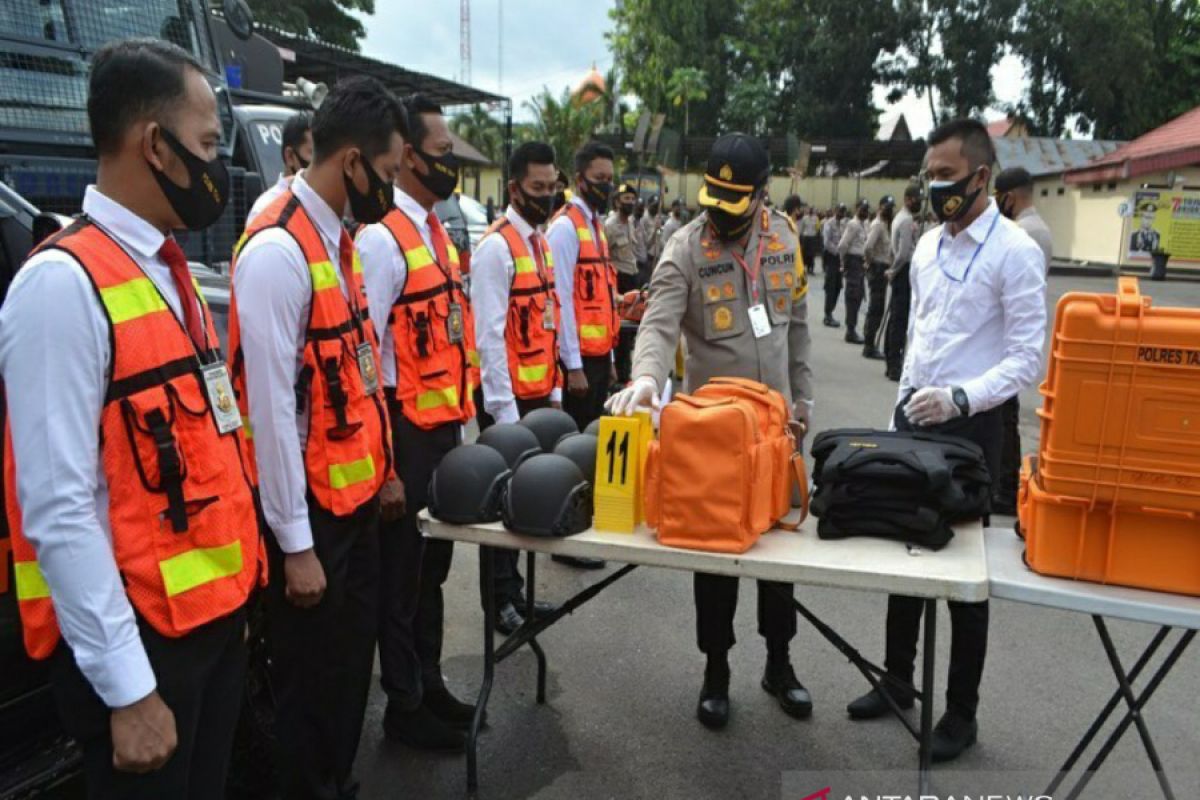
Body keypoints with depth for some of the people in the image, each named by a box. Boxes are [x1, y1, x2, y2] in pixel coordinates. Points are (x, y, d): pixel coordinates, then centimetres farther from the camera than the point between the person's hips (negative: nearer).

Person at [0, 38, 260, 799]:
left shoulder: (168, 271, 8)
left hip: (214, 616, 8)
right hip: (139, 639, -8)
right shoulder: (63, 284, -18)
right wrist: (127, 686, -19)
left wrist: (234, 594, 14)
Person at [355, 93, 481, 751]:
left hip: (445, 426, 9)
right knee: (402, 566, 8)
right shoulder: (381, 237, -17)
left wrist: (459, 420, 16)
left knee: (434, 559, 20)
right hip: (409, 431, -9)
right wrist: (382, 456, -18)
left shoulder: (432, 228, 11)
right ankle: (404, 705, 26)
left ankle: (429, 683, 38)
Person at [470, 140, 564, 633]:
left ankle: (514, 589, 29)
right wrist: (504, 409, -17)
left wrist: (554, 392, 14)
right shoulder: (497, 246, -14)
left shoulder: (541, 242, 12)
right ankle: (500, 602, 18)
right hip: (508, 400, -8)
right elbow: (489, 335, -17)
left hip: (539, 396, 8)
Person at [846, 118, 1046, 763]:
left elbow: (1028, 357, -16)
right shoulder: (927, 246, 9)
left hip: (969, 425, -7)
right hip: (914, 418, 7)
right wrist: (901, 412, 15)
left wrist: (959, 398, -29)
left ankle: (961, 710, 22)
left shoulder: (1015, 251, -12)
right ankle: (898, 679, 33)